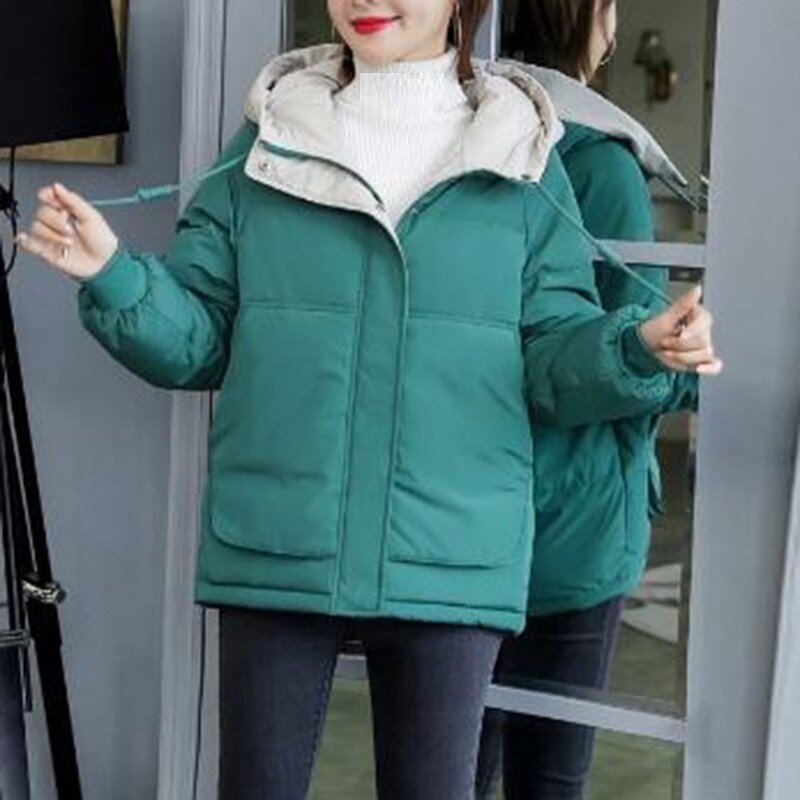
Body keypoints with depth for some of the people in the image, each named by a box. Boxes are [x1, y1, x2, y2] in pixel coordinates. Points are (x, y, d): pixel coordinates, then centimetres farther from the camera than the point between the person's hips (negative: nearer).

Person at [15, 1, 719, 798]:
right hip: (273, 548, 1)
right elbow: (197, 339, 5)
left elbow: (553, 360, 4)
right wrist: (114, 276, -13)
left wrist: (640, 348, -16)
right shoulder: (267, 142, 7)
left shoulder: (521, 159, 5)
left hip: (448, 559, 0)